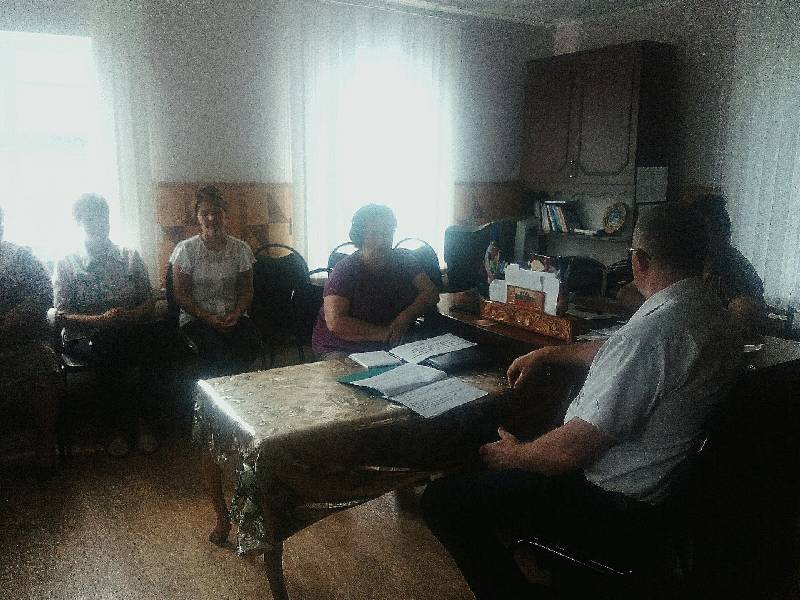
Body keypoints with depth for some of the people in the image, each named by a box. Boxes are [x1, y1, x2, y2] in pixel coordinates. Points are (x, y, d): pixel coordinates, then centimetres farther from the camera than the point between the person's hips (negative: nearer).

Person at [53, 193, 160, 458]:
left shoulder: (130, 257, 10)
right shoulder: (66, 264, 4)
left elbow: (149, 304, 7)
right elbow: (61, 316, -3)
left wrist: (128, 316, -16)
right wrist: (99, 320, -21)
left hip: (130, 332, 2)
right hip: (83, 336, -1)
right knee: (106, 348, -36)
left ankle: (120, 428, -21)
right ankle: (141, 423, -19)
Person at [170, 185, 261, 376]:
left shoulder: (240, 249, 6)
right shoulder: (186, 249, 0)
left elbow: (246, 291, 8)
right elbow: (181, 295, -2)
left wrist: (236, 314, -12)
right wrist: (207, 318, -15)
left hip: (234, 317, 2)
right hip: (196, 318, -2)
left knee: (252, 342, -29)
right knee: (216, 348, -33)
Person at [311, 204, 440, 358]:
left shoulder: (404, 260, 3)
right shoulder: (344, 270, -13)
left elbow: (431, 293, -1)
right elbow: (335, 322, -23)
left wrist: (406, 317, -20)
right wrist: (384, 333, -22)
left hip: (393, 346, 4)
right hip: (342, 350, -4)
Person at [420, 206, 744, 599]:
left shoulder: (654, 328, -31)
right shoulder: (712, 313, 2)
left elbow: (572, 451, -29)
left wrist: (514, 455, -10)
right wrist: (547, 355, 17)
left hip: (615, 504, -10)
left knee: (441, 500, -8)